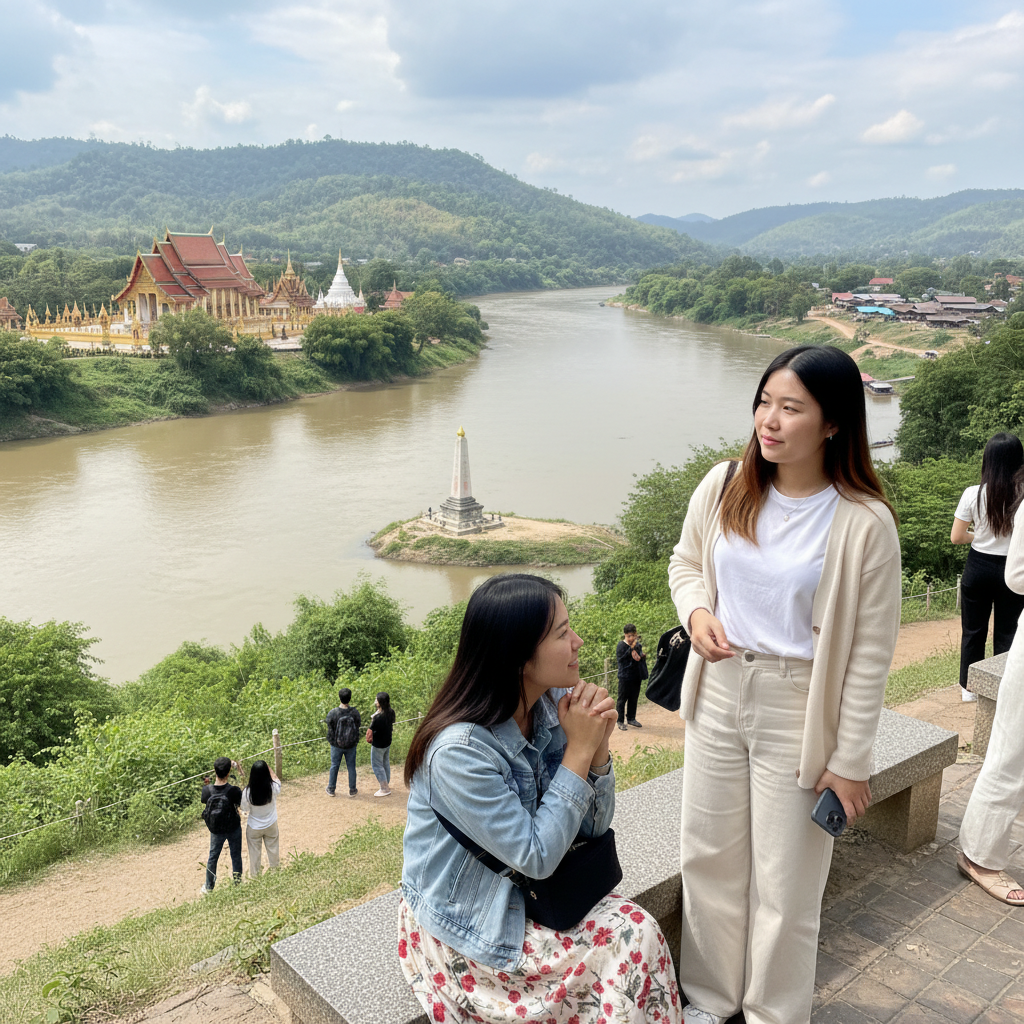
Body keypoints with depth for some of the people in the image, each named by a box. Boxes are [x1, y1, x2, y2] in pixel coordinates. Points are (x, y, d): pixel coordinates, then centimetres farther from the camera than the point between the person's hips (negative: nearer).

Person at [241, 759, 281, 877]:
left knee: (255, 851, 24)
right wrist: (269, 768, 0)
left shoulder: (247, 792, -32)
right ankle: (274, 869, 50)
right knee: (272, 848, 27)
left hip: (254, 828, -1)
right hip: (271, 825, 1)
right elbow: (277, 780, -3)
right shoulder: (273, 788, -29)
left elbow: (245, 809, -14)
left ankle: (255, 874, 45)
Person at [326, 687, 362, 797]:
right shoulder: (355, 712, -16)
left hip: (336, 745, 0)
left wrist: (331, 741, 10)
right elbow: (358, 727, -4)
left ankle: (331, 790, 29)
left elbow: (330, 729, -9)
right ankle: (352, 790, 26)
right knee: (351, 767, 15)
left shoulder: (332, 713, -20)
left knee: (334, 766, 16)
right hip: (351, 745, 1)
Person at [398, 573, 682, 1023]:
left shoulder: (554, 706, -7)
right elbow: (536, 857, -22)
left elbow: (593, 827, -1)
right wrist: (578, 751, -23)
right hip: (468, 926, -6)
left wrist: (598, 746, -18)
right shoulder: (458, 749, -28)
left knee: (636, 925, -16)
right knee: (632, 939, -17)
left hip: (530, 893, 6)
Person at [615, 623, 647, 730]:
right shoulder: (621, 645, -10)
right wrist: (631, 649, -23)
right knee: (622, 699, 1)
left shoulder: (638, 645, 6)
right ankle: (620, 721, 9)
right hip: (625, 676, -6)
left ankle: (631, 718, 29)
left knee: (633, 699, 15)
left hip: (636, 676, 6)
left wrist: (642, 657, -6)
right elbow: (620, 659, -20)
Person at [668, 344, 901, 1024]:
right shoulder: (723, 488, -6)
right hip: (718, 695, 4)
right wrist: (696, 611, -10)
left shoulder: (864, 524, -18)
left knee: (786, 878, 12)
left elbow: (870, 652, -11)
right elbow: (685, 562, 12)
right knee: (710, 856, 19)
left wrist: (850, 762, -8)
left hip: (797, 712, -4)